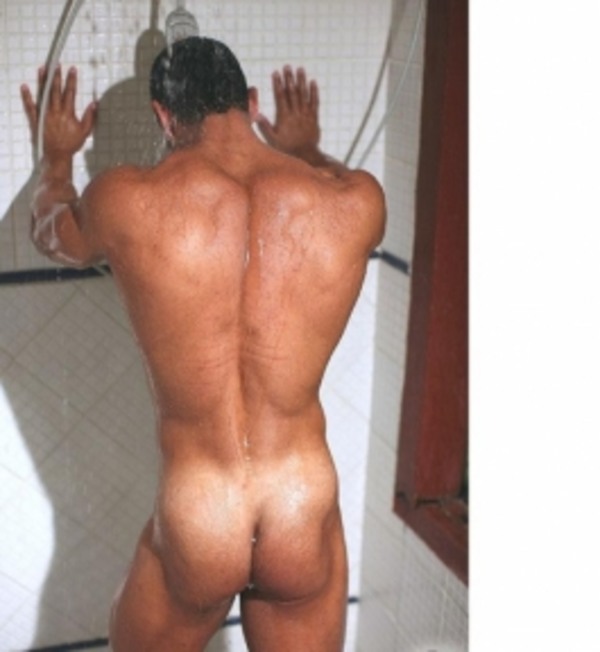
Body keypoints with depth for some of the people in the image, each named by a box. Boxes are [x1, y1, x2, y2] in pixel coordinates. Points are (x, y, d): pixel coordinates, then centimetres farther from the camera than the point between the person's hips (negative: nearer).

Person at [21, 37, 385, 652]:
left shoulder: (127, 202, -13)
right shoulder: (355, 203, -9)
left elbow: (52, 234, 12)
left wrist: (56, 157, 33)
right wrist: (305, 150, 40)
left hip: (192, 527, -1)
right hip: (305, 522, 2)